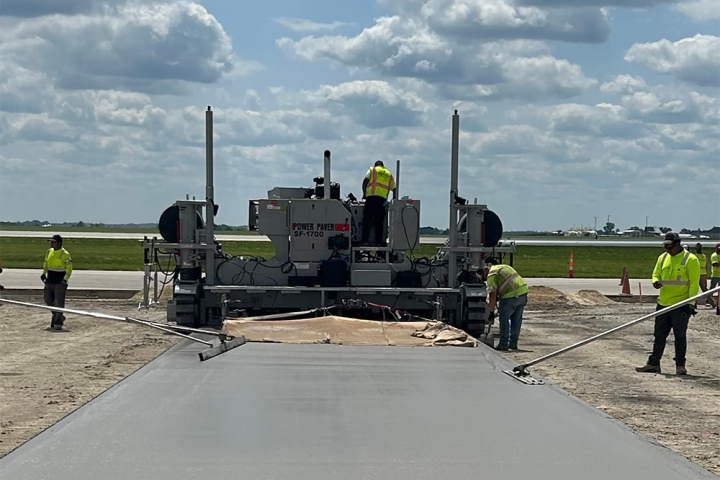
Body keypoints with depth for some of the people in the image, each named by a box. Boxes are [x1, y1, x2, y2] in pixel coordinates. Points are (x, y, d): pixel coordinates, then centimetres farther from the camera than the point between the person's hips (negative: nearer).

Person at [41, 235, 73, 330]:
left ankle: (58, 323, 0)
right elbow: (46, 264, 23)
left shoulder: (65, 254, -11)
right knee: (48, 301, 9)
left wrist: (65, 280, -19)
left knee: (59, 303, -5)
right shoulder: (49, 251, 10)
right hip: (49, 282, 7)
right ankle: (59, 317, 27)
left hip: (60, 283, -7)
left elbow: (69, 268, -12)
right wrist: (44, 274, 10)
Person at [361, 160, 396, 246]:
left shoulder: (372, 170, 14)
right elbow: (394, 189, 19)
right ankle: (378, 241, 1)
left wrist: (364, 194, 9)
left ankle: (364, 240, -12)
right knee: (379, 221, 6)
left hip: (371, 197, -3)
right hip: (383, 199, 3)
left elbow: (365, 182, 2)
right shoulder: (389, 174, 23)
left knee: (367, 219, -4)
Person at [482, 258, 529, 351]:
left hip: (511, 295, -8)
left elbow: (493, 295, -6)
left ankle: (503, 343, 2)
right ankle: (513, 343, 19)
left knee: (504, 318, 3)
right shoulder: (504, 267, 25)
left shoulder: (491, 275, -2)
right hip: (523, 291, 8)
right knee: (516, 319, 15)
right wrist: (498, 298, 27)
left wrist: (491, 311, -1)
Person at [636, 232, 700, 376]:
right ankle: (653, 364, 16)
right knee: (659, 335, 10)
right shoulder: (662, 258, 11)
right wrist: (656, 281, -4)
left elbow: (694, 283, -10)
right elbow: (656, 274, 21)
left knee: (680, 336, 1)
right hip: (663, 304, 6)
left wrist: (691, 303, -16)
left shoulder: (690, 260, -8)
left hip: (680, 305, -6)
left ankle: (680, 365, 8)